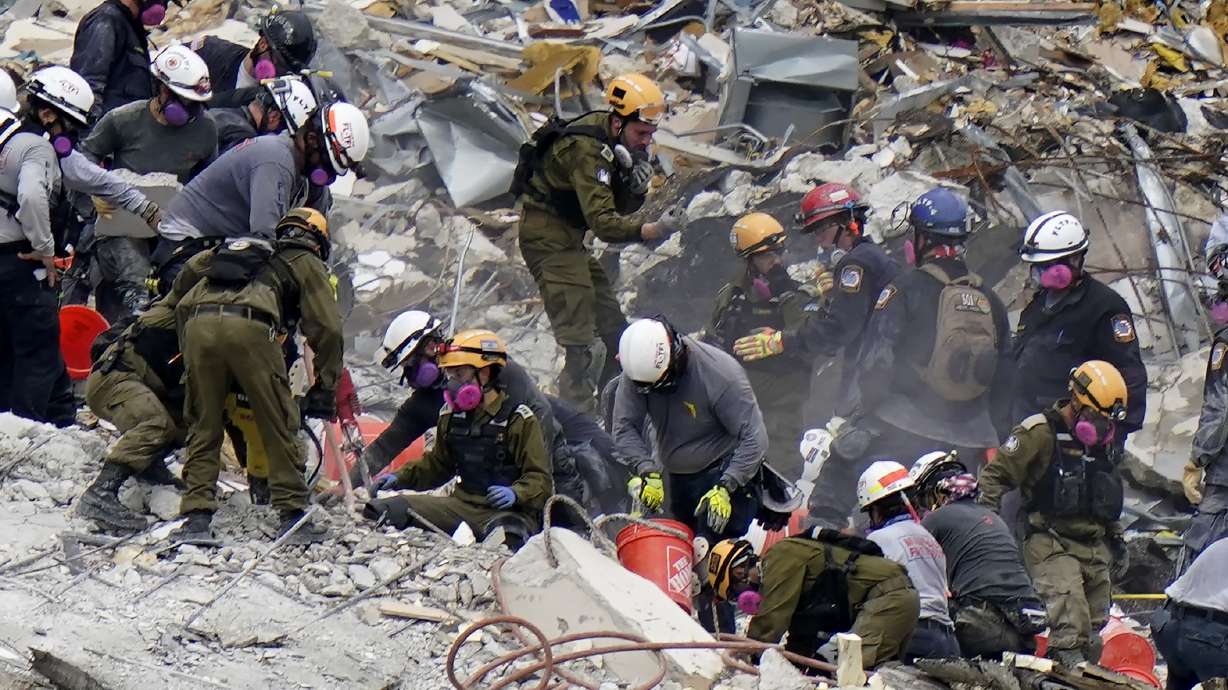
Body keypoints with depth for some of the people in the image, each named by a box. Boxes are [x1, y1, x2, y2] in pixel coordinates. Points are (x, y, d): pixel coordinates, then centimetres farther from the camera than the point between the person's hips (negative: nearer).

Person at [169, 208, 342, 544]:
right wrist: (324, 388, 20)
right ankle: (291, 513, 7)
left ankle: (197, 514, 5)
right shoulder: (307, 263, 26)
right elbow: (327, 329, 16)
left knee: (203, 426, 13)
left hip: (198, 323, 4)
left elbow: (189, 273, 27)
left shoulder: (239, 247, 38)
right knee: (278, 426, 8)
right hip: (249, 327, -4)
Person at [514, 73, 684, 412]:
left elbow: (621, 208, 7)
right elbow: (603, 222, -35)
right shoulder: (587, 149, -27)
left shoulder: (616, 142, 2)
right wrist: (653, 230, -47)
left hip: (569, 237, 10)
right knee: (580, 343, -17)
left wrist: (636, 188, -15)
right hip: (548, 235, -10)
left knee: (611, 329, 12)